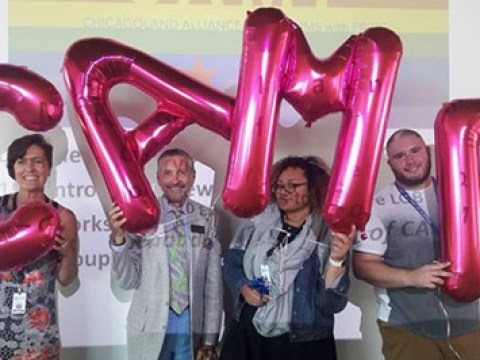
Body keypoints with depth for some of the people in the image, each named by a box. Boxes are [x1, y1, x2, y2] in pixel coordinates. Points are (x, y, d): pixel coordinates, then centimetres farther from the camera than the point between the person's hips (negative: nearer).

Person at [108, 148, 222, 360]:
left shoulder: (206, 218, -3)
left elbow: (213, 282, 1)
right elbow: (128, 281, -6)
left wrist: (210, 339, 1)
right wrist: (118, 238, -20)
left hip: (194, 328, 1)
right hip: (151, 329, -1)